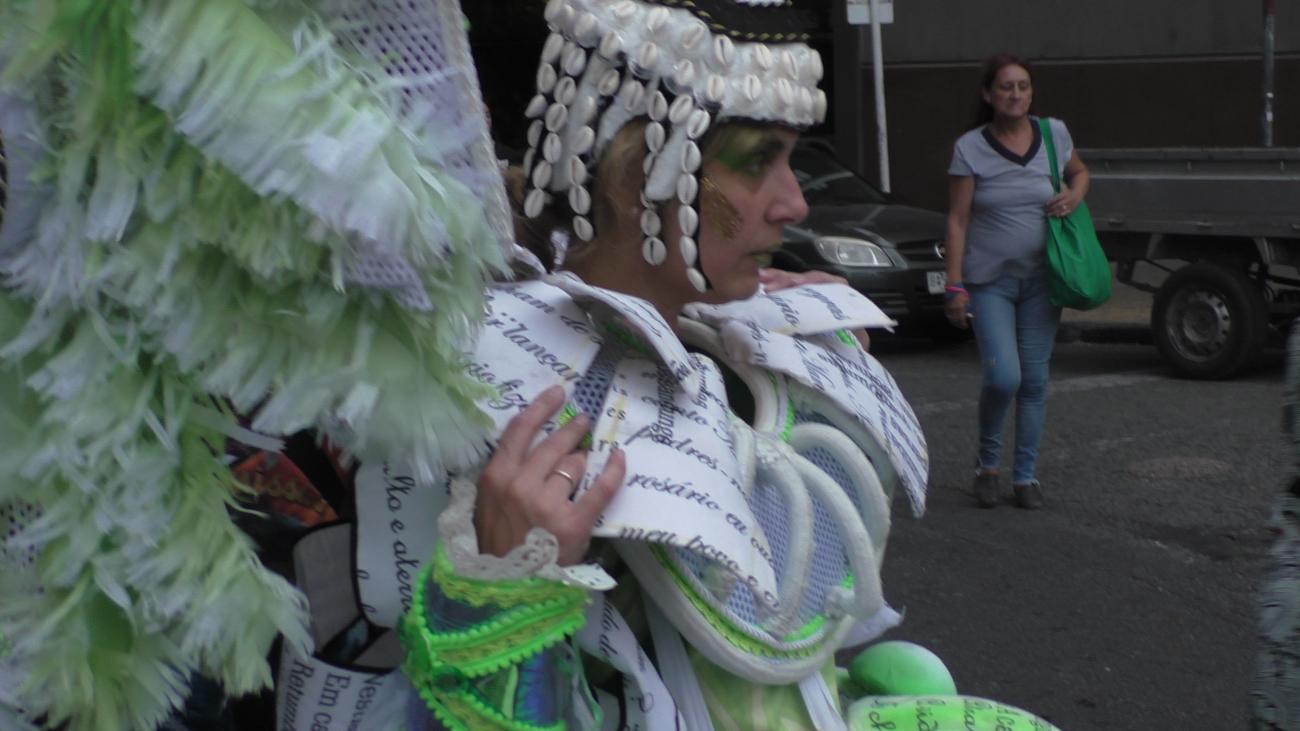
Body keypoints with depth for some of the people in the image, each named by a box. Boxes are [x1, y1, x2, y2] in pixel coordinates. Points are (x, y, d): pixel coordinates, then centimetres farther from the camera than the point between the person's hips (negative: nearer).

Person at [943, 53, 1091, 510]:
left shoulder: (1054, 134, 3)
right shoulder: (970, 148, -6)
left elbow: (1079, 172, 23)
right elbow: (957, 220, -5)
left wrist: (1074, 196, -1)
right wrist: (955, 285, -10)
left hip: (1041, 278, 3)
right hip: (989, 281, -3)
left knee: (1035, 379, 5)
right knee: (1003, 377, -14)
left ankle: (1026, 475, 18)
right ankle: (987, 461, 12)